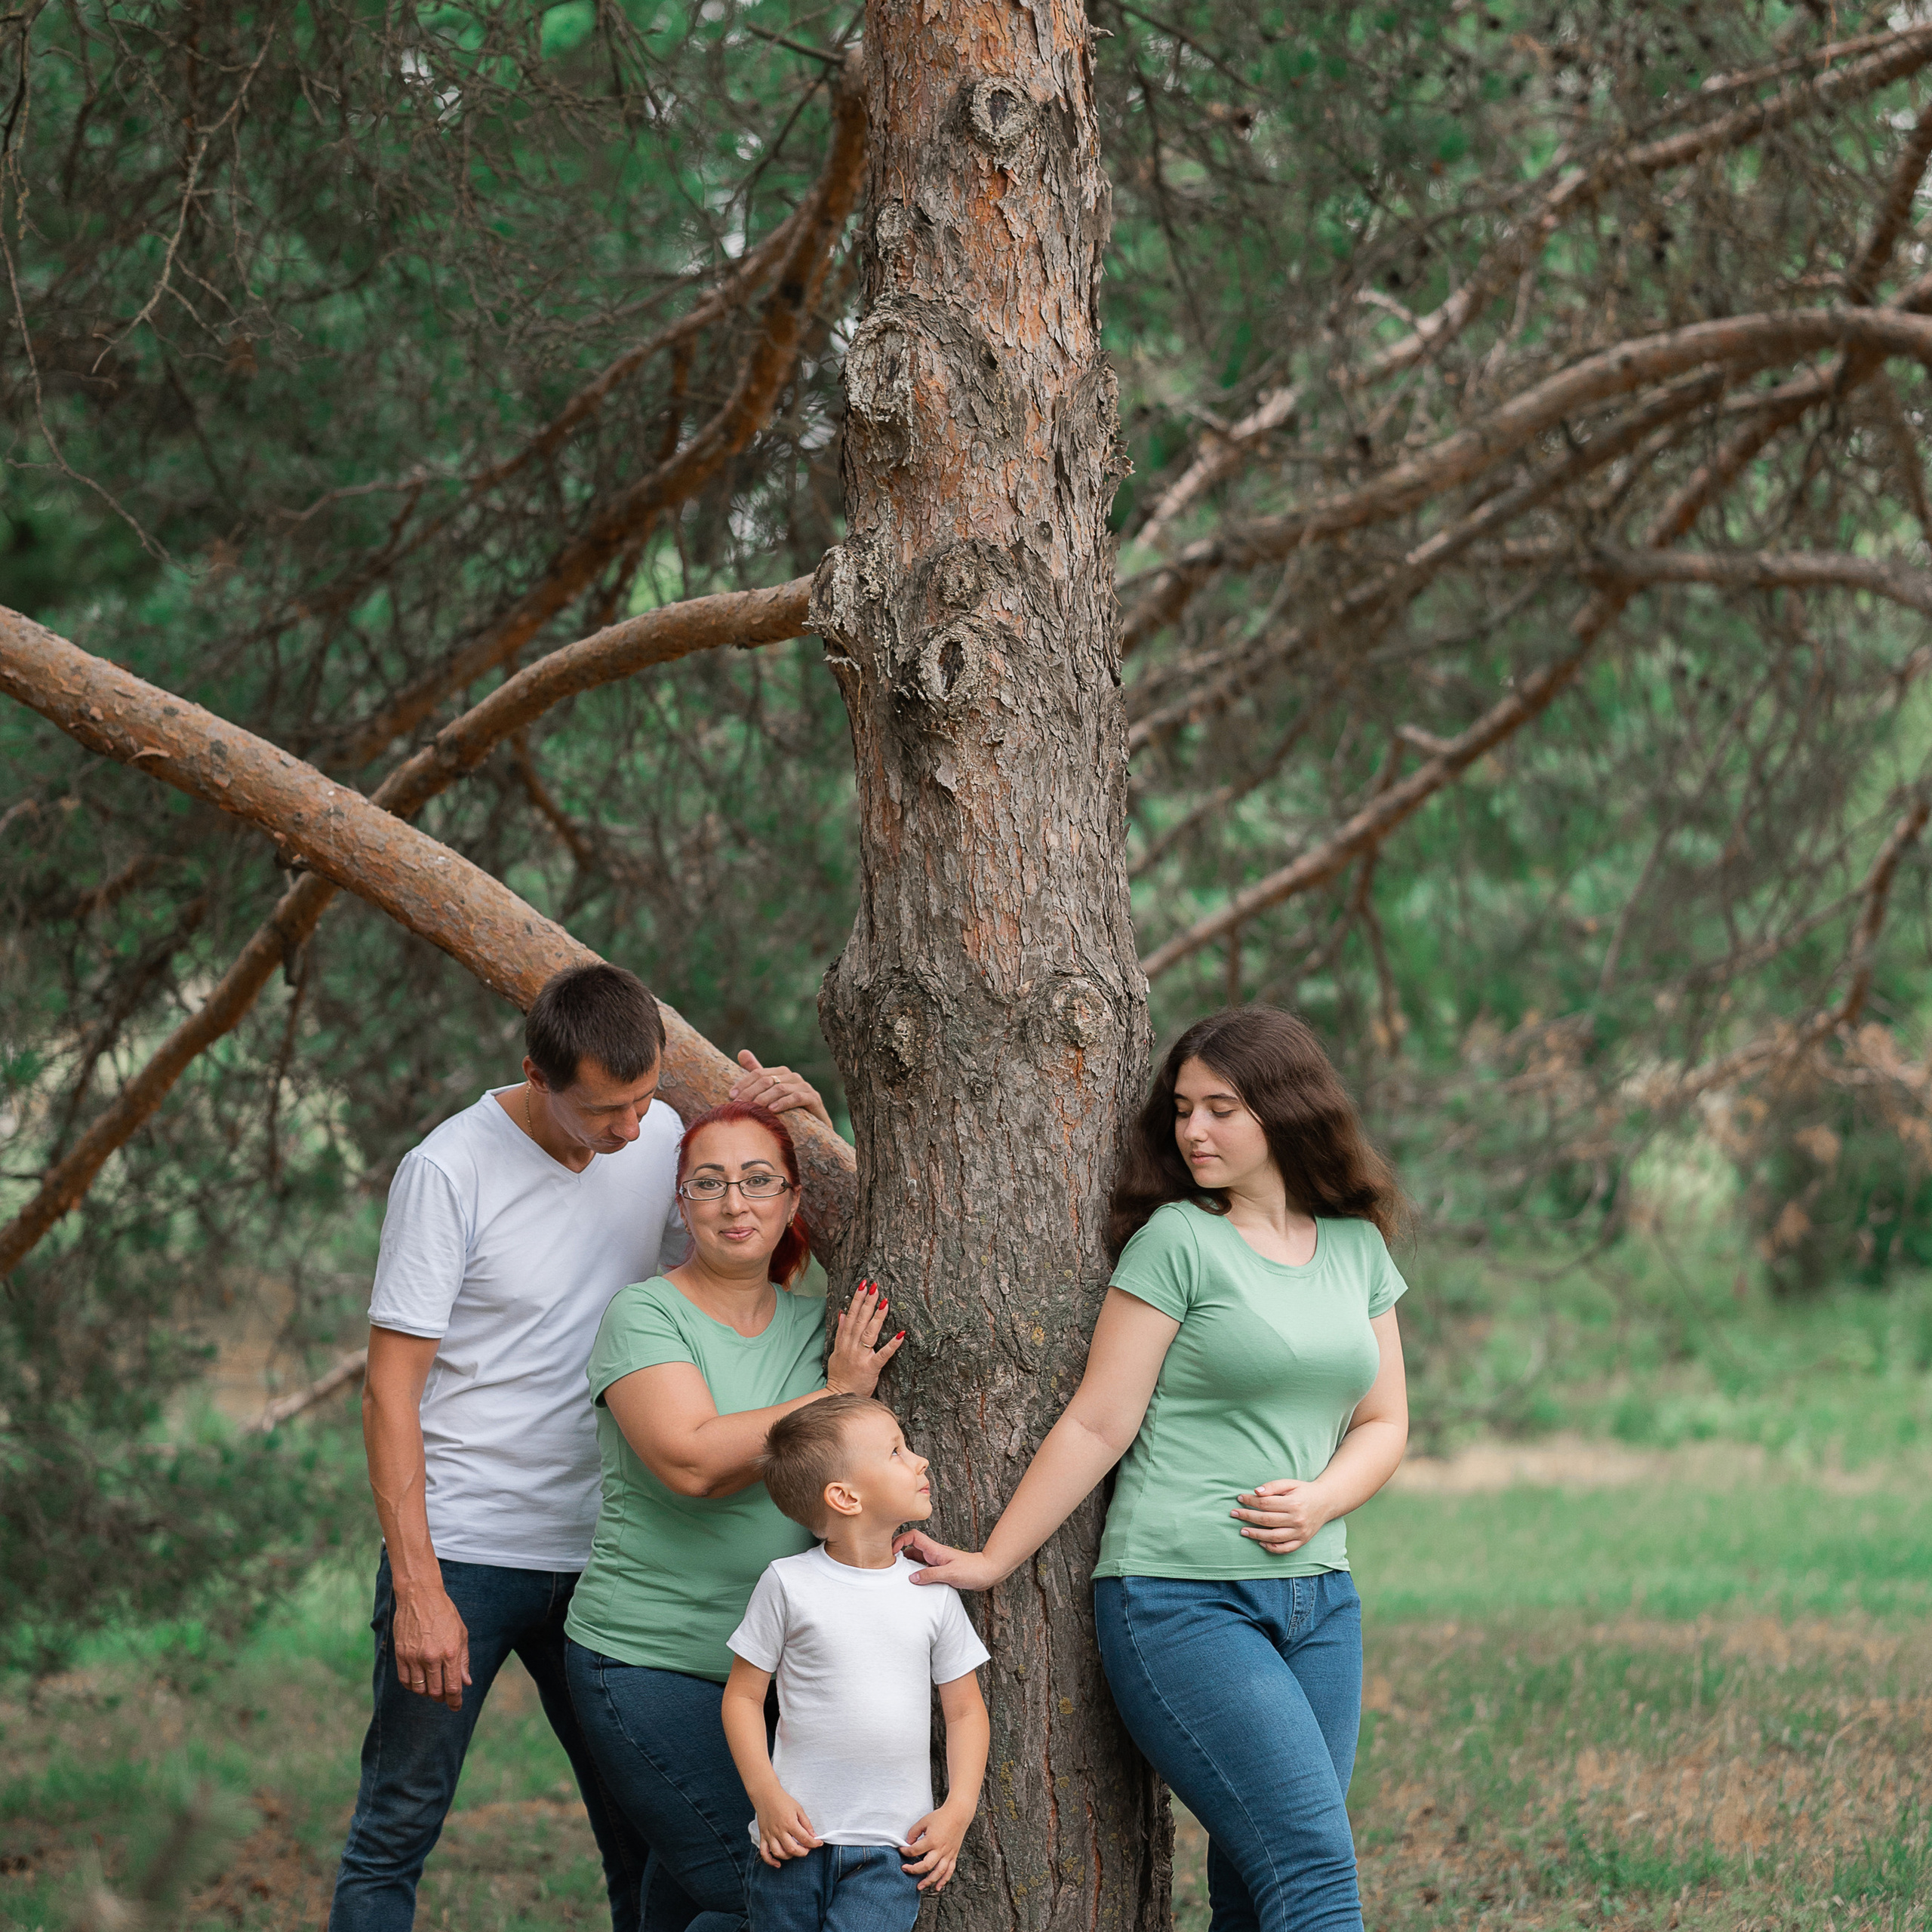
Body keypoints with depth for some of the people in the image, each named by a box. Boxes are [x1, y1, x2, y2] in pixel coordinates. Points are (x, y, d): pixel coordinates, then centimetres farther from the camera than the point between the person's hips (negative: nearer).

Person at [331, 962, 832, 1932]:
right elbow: (390, 1391, -11)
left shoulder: (662, 1138, 4)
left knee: (650, 1838, 4)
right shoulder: (449, 1171, -12)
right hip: (459, 1551, -4)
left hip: (599, 1555, 5)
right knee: (394, 1834, 0)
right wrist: (417, 1589, -16)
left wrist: (808, 1126, -5)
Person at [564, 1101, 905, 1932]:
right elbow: (693, 1460, -20)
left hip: (772, 1668, 6)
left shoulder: (818, 1325, 10)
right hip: (647, 1667, -5)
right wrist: (835, 1395, -13)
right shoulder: (645, 1315, -6)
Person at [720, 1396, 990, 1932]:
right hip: (796, 1838, 0)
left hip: (893, 1849, 1)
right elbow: (743, 1695, 2)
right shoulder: (788, 1583, -3)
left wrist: (959, 1809, 0)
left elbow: (966, 1709, 11)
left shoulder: (933, 1592, 4)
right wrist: (766, 1796, -8)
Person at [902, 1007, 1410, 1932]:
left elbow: (1383, 1422, 16)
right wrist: (991, 1560, -6)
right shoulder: (1177, 1240, -4)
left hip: (1316, 1599, 5)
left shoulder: (1358, 1247, 12)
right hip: (1179, 1602, -5)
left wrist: (1319, 1501, -4)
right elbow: (1098, 1425, -3)